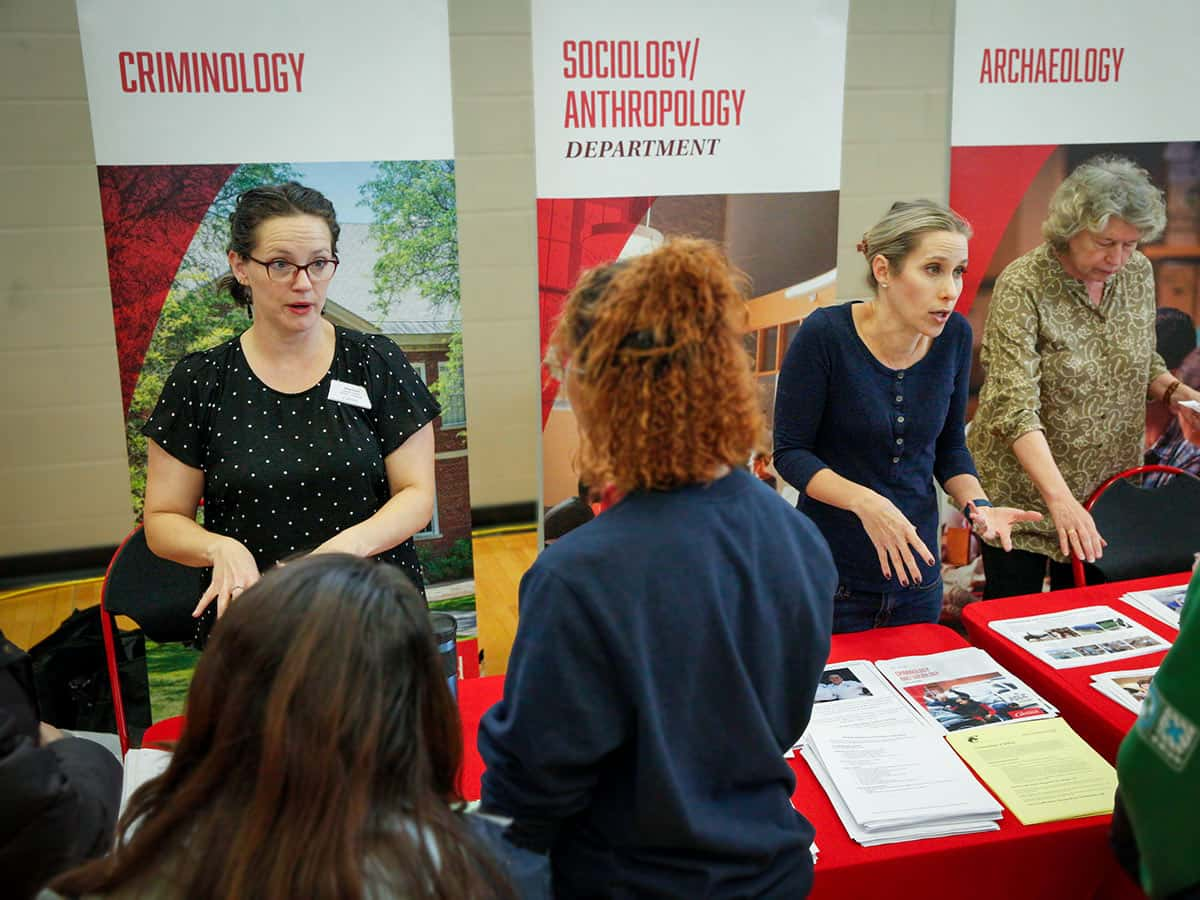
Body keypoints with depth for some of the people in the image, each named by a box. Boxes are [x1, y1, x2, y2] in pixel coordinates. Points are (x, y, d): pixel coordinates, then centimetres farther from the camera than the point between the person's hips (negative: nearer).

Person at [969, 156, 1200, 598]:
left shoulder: (1138, 272, 0)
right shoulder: (1022, 285, -20)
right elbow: (1016, 406, -28)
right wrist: (1060, 498, -37)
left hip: (1108, 489, 6)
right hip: (1024, 490, -5)